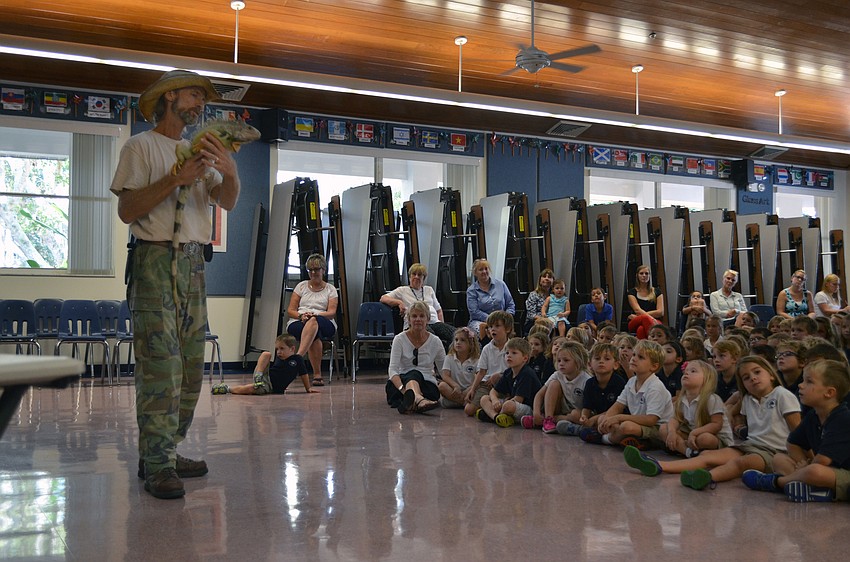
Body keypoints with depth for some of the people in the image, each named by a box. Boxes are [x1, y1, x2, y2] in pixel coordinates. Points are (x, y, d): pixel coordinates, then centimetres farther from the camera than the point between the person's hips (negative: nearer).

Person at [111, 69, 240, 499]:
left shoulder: (199, 152, 23)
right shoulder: (142, 146, 3)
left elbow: (227, 203, 8)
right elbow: (127, 210, -7)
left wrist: (230, 172, -12)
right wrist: (176, 179, -14)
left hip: (193, 262, 7)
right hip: (156, 259, -7)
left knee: (191, 367, 5)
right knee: (161, 365, -12)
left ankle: (166, 452, 14)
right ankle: (157, 465, -8)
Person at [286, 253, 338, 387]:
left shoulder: (330, 289, 14)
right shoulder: (301, 286, 18)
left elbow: (332, 313, 0)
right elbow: (290, 310, 11)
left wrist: (315, 315, -20)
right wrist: (301, 315, -12)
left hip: (324, 323, -1)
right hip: (298, 323, 1)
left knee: (313, 321, -40)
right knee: (314, 335, -37)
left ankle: (298, 356, -55)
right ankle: (317, 375, -37)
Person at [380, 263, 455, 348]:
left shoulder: (429, 290, 30)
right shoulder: (402, 290, 19)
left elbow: (438, 309, 33)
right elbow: (383, 298, 10)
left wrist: (442, 326, 15)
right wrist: (399, 302, -8)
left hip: (434, 322, 4)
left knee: (453, 331, -30)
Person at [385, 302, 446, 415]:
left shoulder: (435, 341, 3)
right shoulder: (400, 339, -3)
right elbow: (393, 369, -16)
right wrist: (403, 389, -35)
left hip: (427, 385, 1)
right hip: (403, 381, -1)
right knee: (414, 373, -36)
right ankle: (419, 400, -69)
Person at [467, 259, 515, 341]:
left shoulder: (500, 284, 13)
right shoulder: (471, 291, 6)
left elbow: (511, 305, 12)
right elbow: (474, 312, -5)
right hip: (479, 321, -1)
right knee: (483, 327, -38)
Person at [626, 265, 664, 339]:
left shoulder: (656, 292, 16)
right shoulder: (632, 292, 13)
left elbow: (660, 312, 3)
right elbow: (637, 310, -4)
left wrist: (639, 315, -5)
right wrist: (651, 318, -22)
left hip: (654, 322, 1)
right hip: (635, 323, -1)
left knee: (641, 329, -38)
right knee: (646, 318, -39)